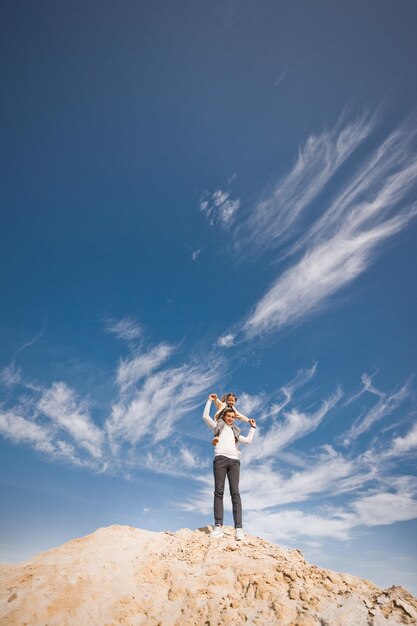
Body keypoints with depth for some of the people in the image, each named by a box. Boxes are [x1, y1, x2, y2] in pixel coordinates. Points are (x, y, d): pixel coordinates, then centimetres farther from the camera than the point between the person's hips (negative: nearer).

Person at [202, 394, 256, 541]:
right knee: (219, 491, -13)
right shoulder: (218, 426, 23)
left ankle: (238, 528, -19)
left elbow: (248, 441, 20)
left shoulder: (235, 433, 32)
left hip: (234, 461, 3)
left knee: (235, 493, -10)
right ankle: (218, 526, -20)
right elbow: (205, 416, 11)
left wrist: (252, 427, 26)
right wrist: (210, 401, 16)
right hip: (220, 459, -3)